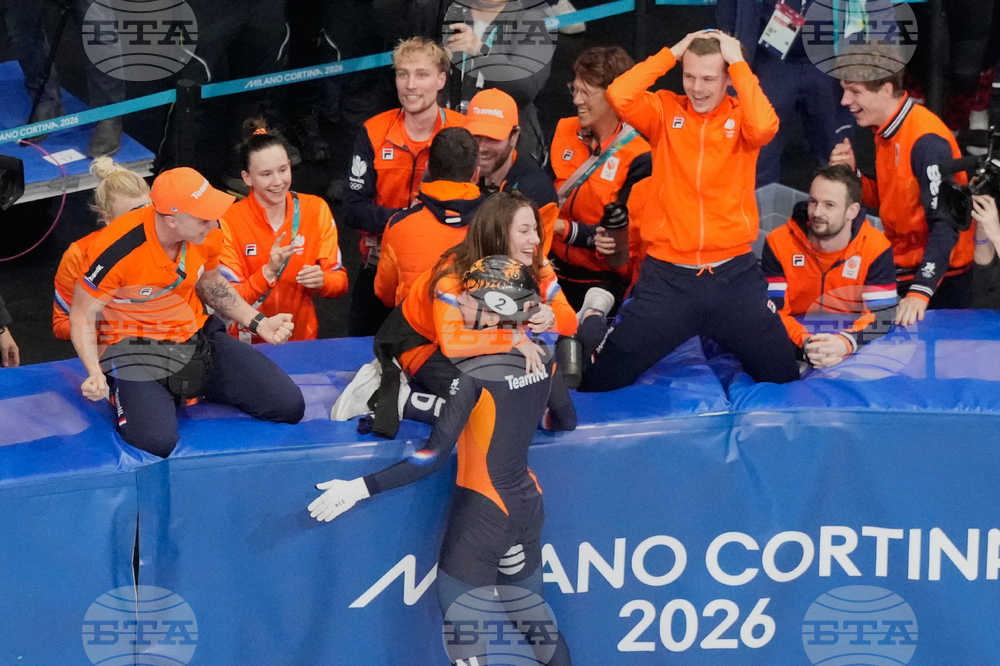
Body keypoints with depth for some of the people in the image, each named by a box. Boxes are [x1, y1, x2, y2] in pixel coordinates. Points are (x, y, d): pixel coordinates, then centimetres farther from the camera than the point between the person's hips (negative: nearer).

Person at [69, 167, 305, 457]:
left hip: (196, 335, 5)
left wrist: (258, 323, 8)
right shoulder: (117, 249, -25)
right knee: (156, 440, -35)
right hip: (135, 346, -5)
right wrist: (94, 373, -27)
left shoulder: (207, 235, -7)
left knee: (289, 405, -8)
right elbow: (82, 314, -12)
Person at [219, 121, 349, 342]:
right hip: (249, 343, -2)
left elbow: (341, 282, 5)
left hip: (303, 338, 3)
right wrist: (268, 272, -23)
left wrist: (321, 280, -17)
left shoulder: (316, 210, 2)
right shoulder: (229, 222, -6)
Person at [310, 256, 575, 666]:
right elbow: (566, 421, 15)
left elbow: (434, 456, -24)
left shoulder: (475, 373, -21)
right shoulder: (541, 356, -1)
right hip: (528, 504, 7)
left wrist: (362, 488, -22)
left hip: (481, 513, -7)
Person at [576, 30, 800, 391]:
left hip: (734, 275, 1)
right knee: (602, 380, 0)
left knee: (784, 375, 5)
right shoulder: (666, 110, 0)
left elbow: (764, 127, -26)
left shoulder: (741, 116, -1)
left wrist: (739, 62, -18)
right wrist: (671, 53, -13)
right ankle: (593, 322, 34)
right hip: (667, 275, -1)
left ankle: (724, 339, 35)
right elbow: (619, 96, -19)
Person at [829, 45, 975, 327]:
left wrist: (921, 291, -36)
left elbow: (945, 224, -28)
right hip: (901, 272, 9)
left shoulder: (927, 140, -23)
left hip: (939, 282, -8)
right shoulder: (885, 132, 6)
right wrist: (851, 174, -5)